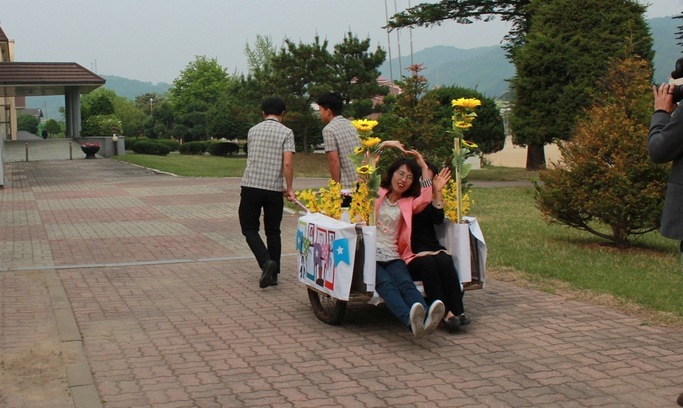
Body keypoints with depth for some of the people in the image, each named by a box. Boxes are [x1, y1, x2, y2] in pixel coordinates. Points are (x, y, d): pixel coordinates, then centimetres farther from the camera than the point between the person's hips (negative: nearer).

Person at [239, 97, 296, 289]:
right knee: (273, 231, 12)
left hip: (251, 185, 1)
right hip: (274, 188, -1)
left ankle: (266, 262, -14)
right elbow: (287, 163, -12)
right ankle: (273, 273, 13)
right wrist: (289, 188, -2)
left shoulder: (253, 131, 11)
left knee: (249, 228, 8)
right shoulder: (286, 132, -1)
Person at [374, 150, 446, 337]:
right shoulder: (375, 194, 18)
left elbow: (425, 199, 3)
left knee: (406, 283, -30)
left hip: (392, 257, 3)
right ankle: (410, 320, -61)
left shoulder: (408, 203, 21)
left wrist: (424, 167, 8)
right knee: (386, 284, -34)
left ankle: (426, 319, -59)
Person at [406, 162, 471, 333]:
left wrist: (437, 192, -6)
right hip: (412, 255, -4)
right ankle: (445, 313, -34)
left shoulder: (430, 200, 16)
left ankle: (458, 311, -29)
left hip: (433, 249, 4)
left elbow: (438, 219, -1)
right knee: (428, 263, -33)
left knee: (444, 261, -28)